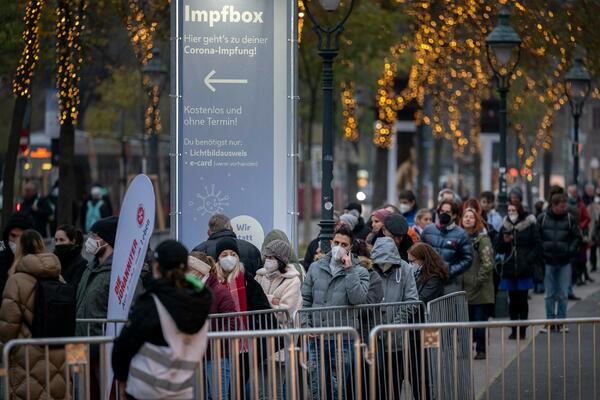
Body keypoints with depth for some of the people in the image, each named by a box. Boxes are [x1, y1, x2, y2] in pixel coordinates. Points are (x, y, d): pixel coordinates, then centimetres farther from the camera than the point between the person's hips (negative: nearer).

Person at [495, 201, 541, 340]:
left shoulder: (530, 225, 0)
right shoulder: (505, 227, 10)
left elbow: (537, 246, -1)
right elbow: (499, 249, 12)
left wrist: (529, 261, -11)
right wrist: (505, 241, -8)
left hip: (524, 270, -3)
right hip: (509, 269, 3)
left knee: (522, 300, -1)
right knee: (513, 300, 5)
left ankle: (522, 330, 4)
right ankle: (514, 330, 10)